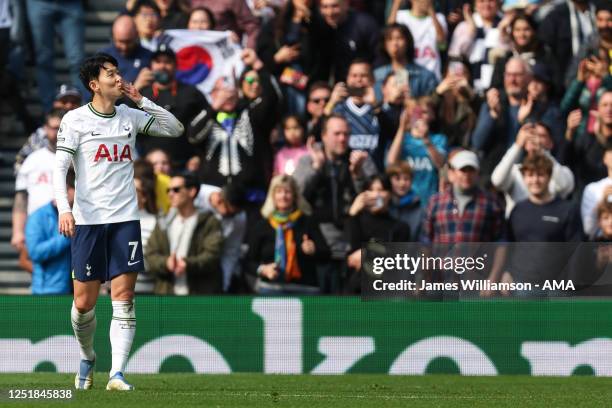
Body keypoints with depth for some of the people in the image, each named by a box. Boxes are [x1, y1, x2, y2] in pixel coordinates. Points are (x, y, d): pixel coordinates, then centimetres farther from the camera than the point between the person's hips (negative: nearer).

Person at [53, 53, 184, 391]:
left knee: (123, 298, -7)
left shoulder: (131, 117, 9)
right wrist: (64, 208, -21)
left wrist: (142, 100, 2)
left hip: (125, 218, 3)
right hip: (87, 220, -3)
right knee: (84, 302, 0)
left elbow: (175, 129, 13)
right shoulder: (75, 120, -2)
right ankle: (87, 357, 27)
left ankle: (117, 373, -9)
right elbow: (59, 167, -7)